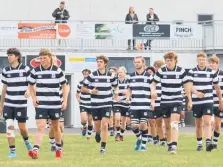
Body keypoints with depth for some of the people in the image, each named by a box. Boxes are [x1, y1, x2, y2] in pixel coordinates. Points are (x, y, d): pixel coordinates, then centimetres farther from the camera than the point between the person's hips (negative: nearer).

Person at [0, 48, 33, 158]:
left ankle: (26, 141, 36)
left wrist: (28, 91, -25)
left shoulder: (25, 69, -4)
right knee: (9, 126, -9)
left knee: (22, 127, 4)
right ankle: (12, 151, -4)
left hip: (21, 104, -2)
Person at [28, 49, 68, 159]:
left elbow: (64, 86, 5)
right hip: (41, 104, 0)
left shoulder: (57, 71, -3)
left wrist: (65, 101, -4)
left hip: (55, 104, 0)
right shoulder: (35, 71, 0)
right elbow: (31, 85, 13)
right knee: (40, 127, -15)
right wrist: (33, 98, -2)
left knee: (56, 127, 15)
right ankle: (35, 150, -27)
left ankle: (58, 148, 34)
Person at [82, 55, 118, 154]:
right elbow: (83, 88, 4)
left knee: (105, 125, -12)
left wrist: (116, 92, 1)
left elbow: (115, 86, 19)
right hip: (95, 105, 1)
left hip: (107, 105, -1)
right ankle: (97, 133, 46)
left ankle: (103, 146, -7)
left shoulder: (110, 75, 1)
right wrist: (90, 91, -14)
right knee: (97, 125, 10)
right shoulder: (92, 76, -2)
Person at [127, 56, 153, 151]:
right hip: (134, 105, 3)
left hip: (145, 105, -3)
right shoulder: (131, 76, 9)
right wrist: (128, 97, -1)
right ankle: (139, 138, 27)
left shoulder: (148, 76, 0)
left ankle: (144, 144, 11)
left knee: (143, 124, -3)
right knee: (134, 125, -2)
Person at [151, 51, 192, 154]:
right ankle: (169, 144, 30)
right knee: (167, 125, 11)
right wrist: (153, 90, -17)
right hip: (165, 102, 2)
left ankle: (174, 146, -27)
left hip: (177, 101, -2)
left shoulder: (181, 71, -3)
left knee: (174, 123, -19)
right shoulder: (161, 71, -2)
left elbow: (186, 86, 5)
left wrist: (189, 100, 8)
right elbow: (154, 83, 4)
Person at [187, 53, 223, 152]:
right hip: (196, 102, 1)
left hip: (208, 101, -1)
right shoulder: (192, 72, 0)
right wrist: (196, 92, -34)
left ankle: (208, 143, -25)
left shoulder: (212, 72, 3)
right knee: (198, 124, 10)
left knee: (207, 122, -15)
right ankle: (199, 144, 22)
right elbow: (190, 86, -13)